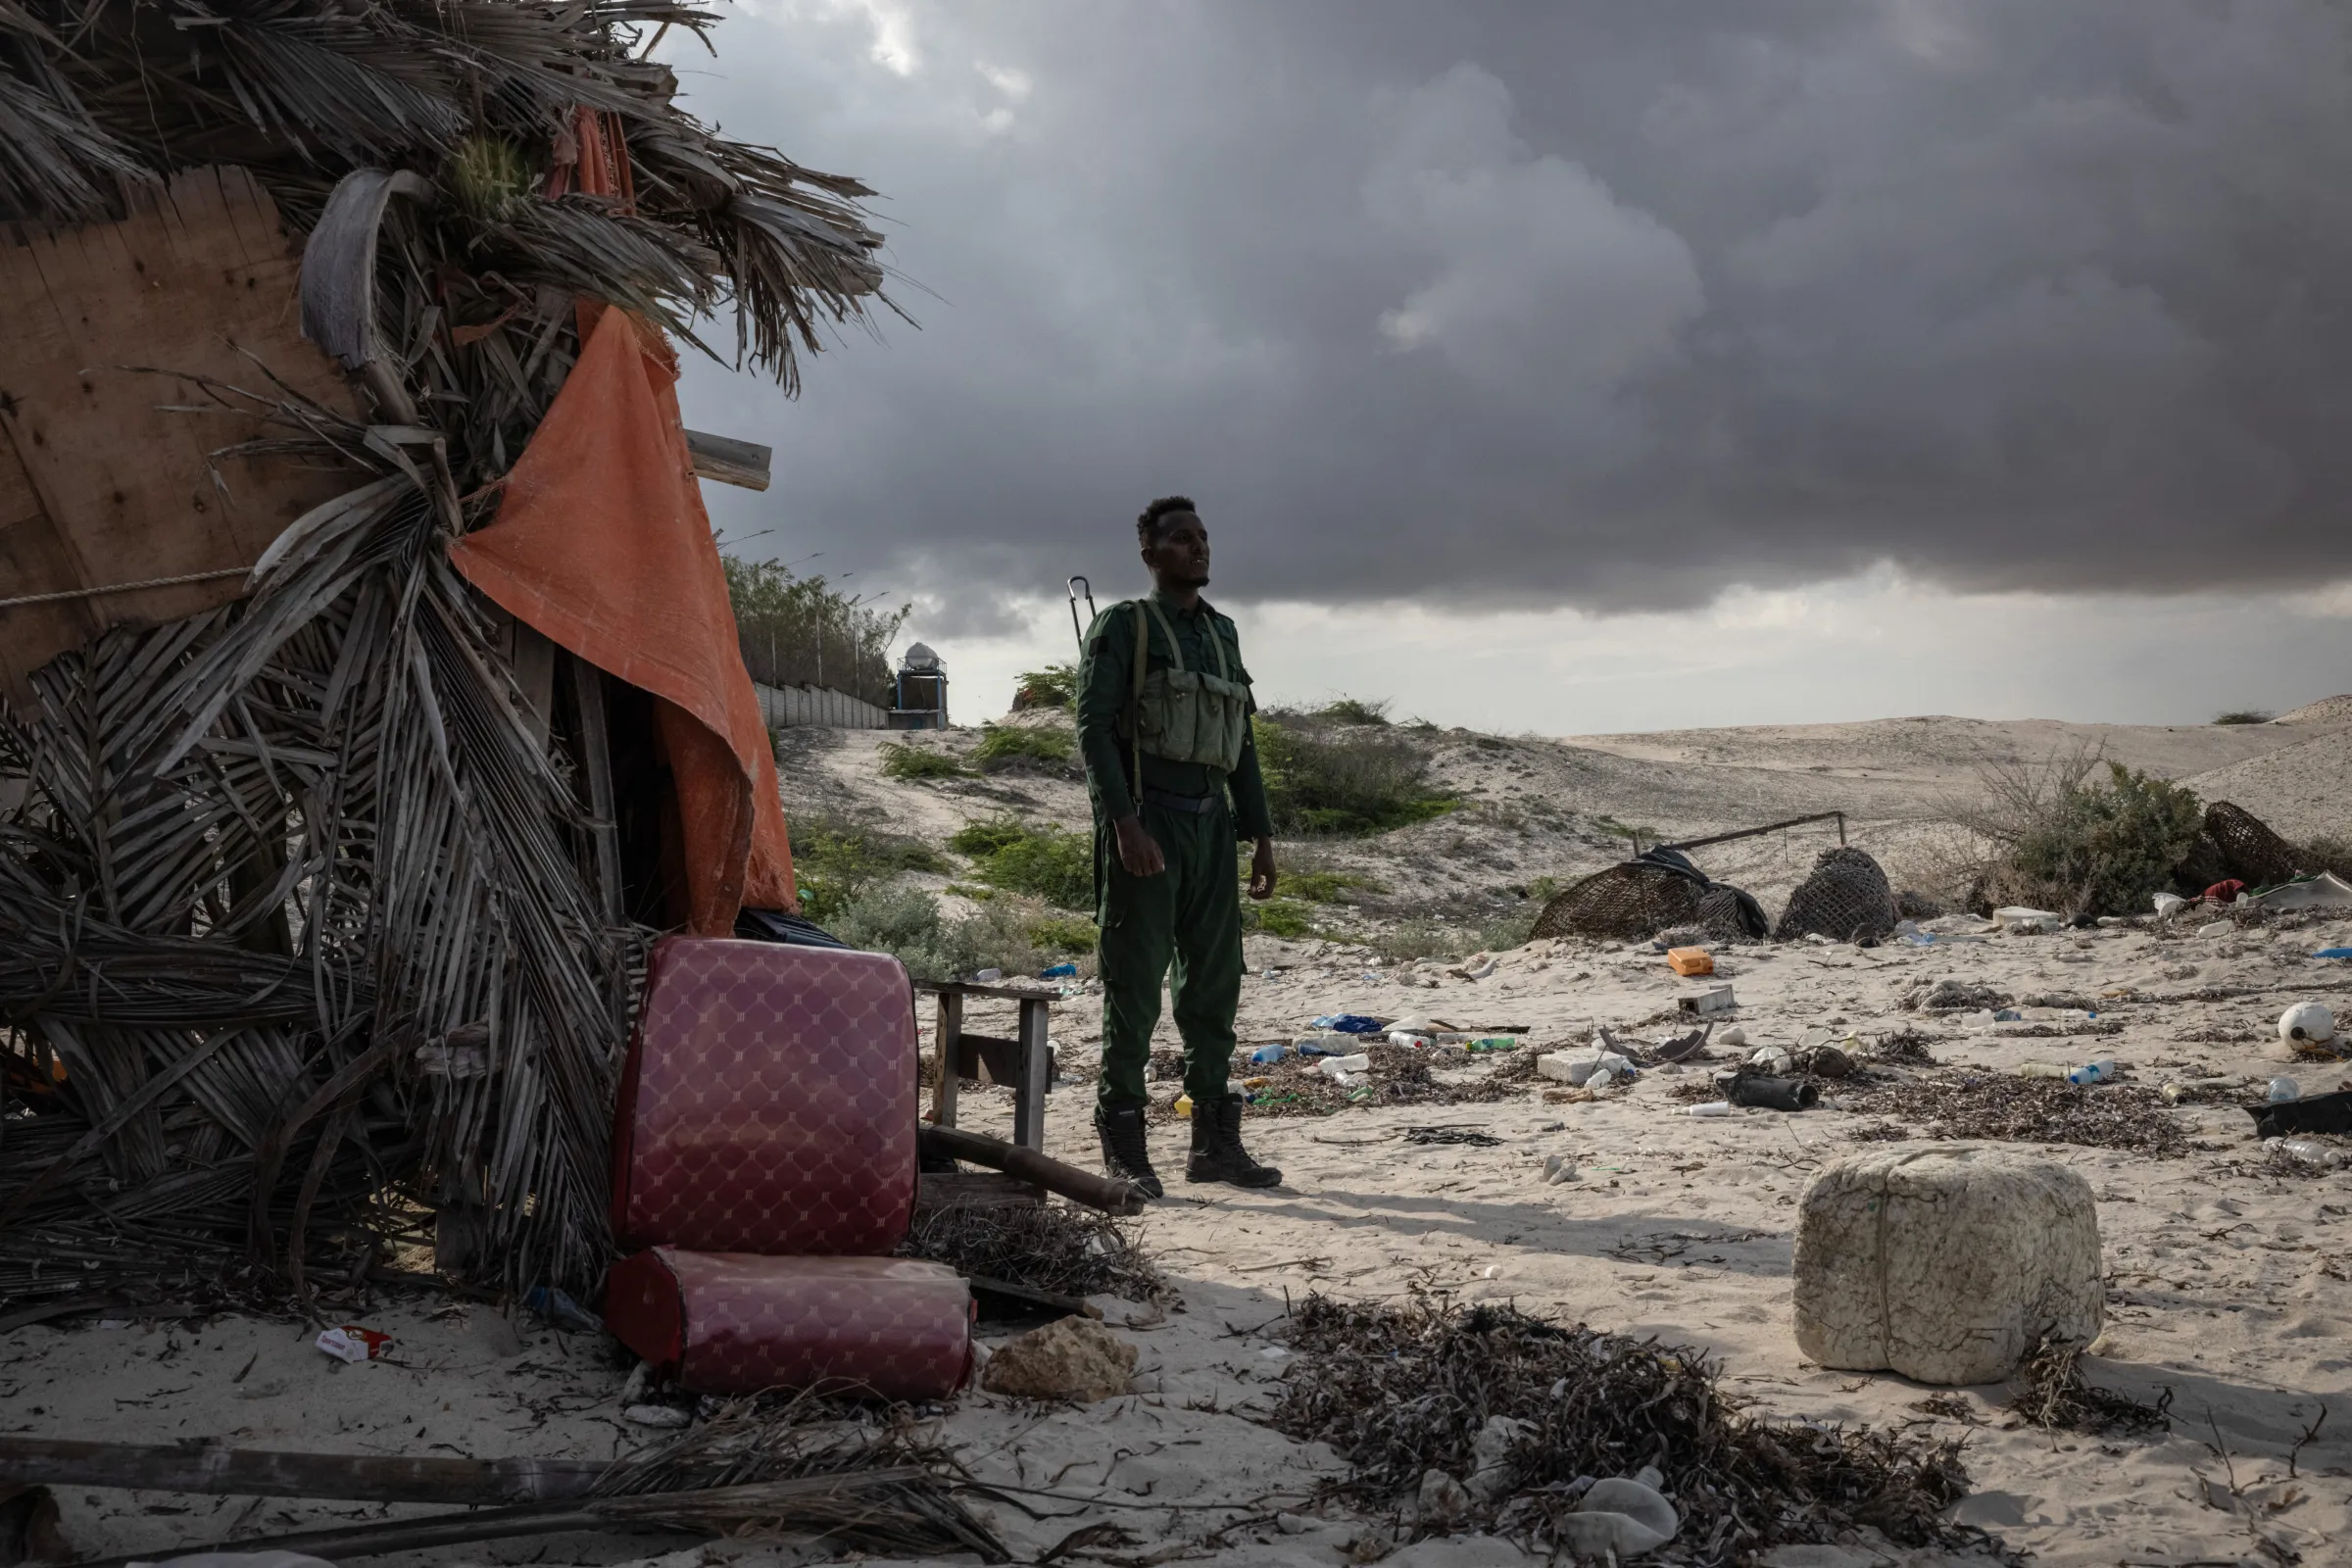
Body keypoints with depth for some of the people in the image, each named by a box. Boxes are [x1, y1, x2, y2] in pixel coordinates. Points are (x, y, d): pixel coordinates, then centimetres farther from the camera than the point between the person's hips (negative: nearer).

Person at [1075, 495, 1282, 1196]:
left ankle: (1215, 1142, 15)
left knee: (1214, 982, 7)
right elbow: (1093, 727, -10)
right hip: (1146, 823, -6)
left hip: (1210, 823, 6)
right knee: (1135, 986, -4)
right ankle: (1123, 1146, 3)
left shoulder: (1223, 632, 18)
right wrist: (1125, 822, -20)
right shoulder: (1123, 625, -1)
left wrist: (1261, 834, 15)